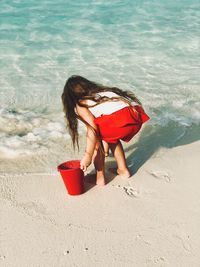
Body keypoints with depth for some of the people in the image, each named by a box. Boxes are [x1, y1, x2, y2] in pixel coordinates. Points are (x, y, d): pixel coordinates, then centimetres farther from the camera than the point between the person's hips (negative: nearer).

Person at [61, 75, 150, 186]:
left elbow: (93, 129, -3)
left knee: (95, 138, 19)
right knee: (111, 137, 33)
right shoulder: (101, 92, 35)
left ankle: (100, 177, 18)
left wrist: (88, 155, 1)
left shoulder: (80, 104, 13)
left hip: (121, 119, -7)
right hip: (138, 115, 8)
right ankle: (123, 169, 38)